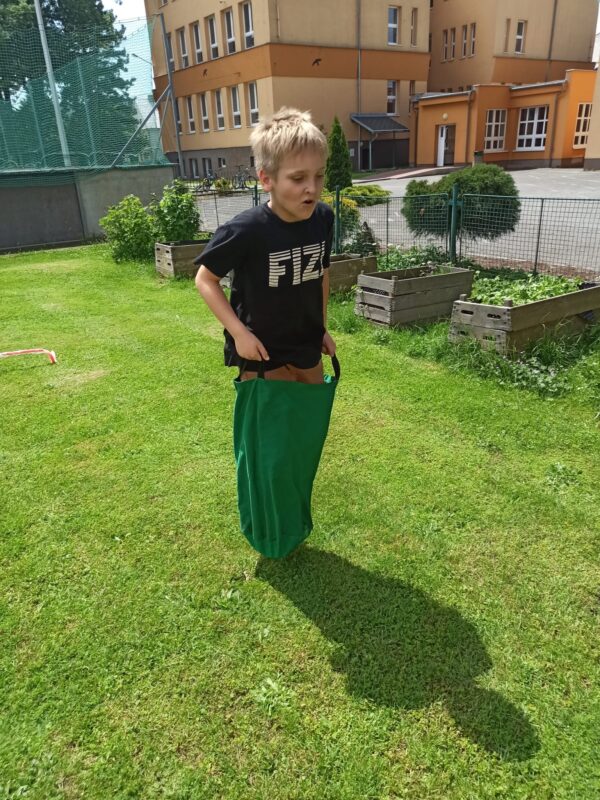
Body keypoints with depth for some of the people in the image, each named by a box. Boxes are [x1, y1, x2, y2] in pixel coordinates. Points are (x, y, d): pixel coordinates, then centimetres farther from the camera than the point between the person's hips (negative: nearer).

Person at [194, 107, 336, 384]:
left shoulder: (322, 218, -8)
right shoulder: (247, 229, -24)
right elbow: (205, 279, -12)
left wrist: (321, 328, 11)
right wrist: (239, 333, -17)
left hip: (308, 351, 6)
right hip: (262, 354, -5)